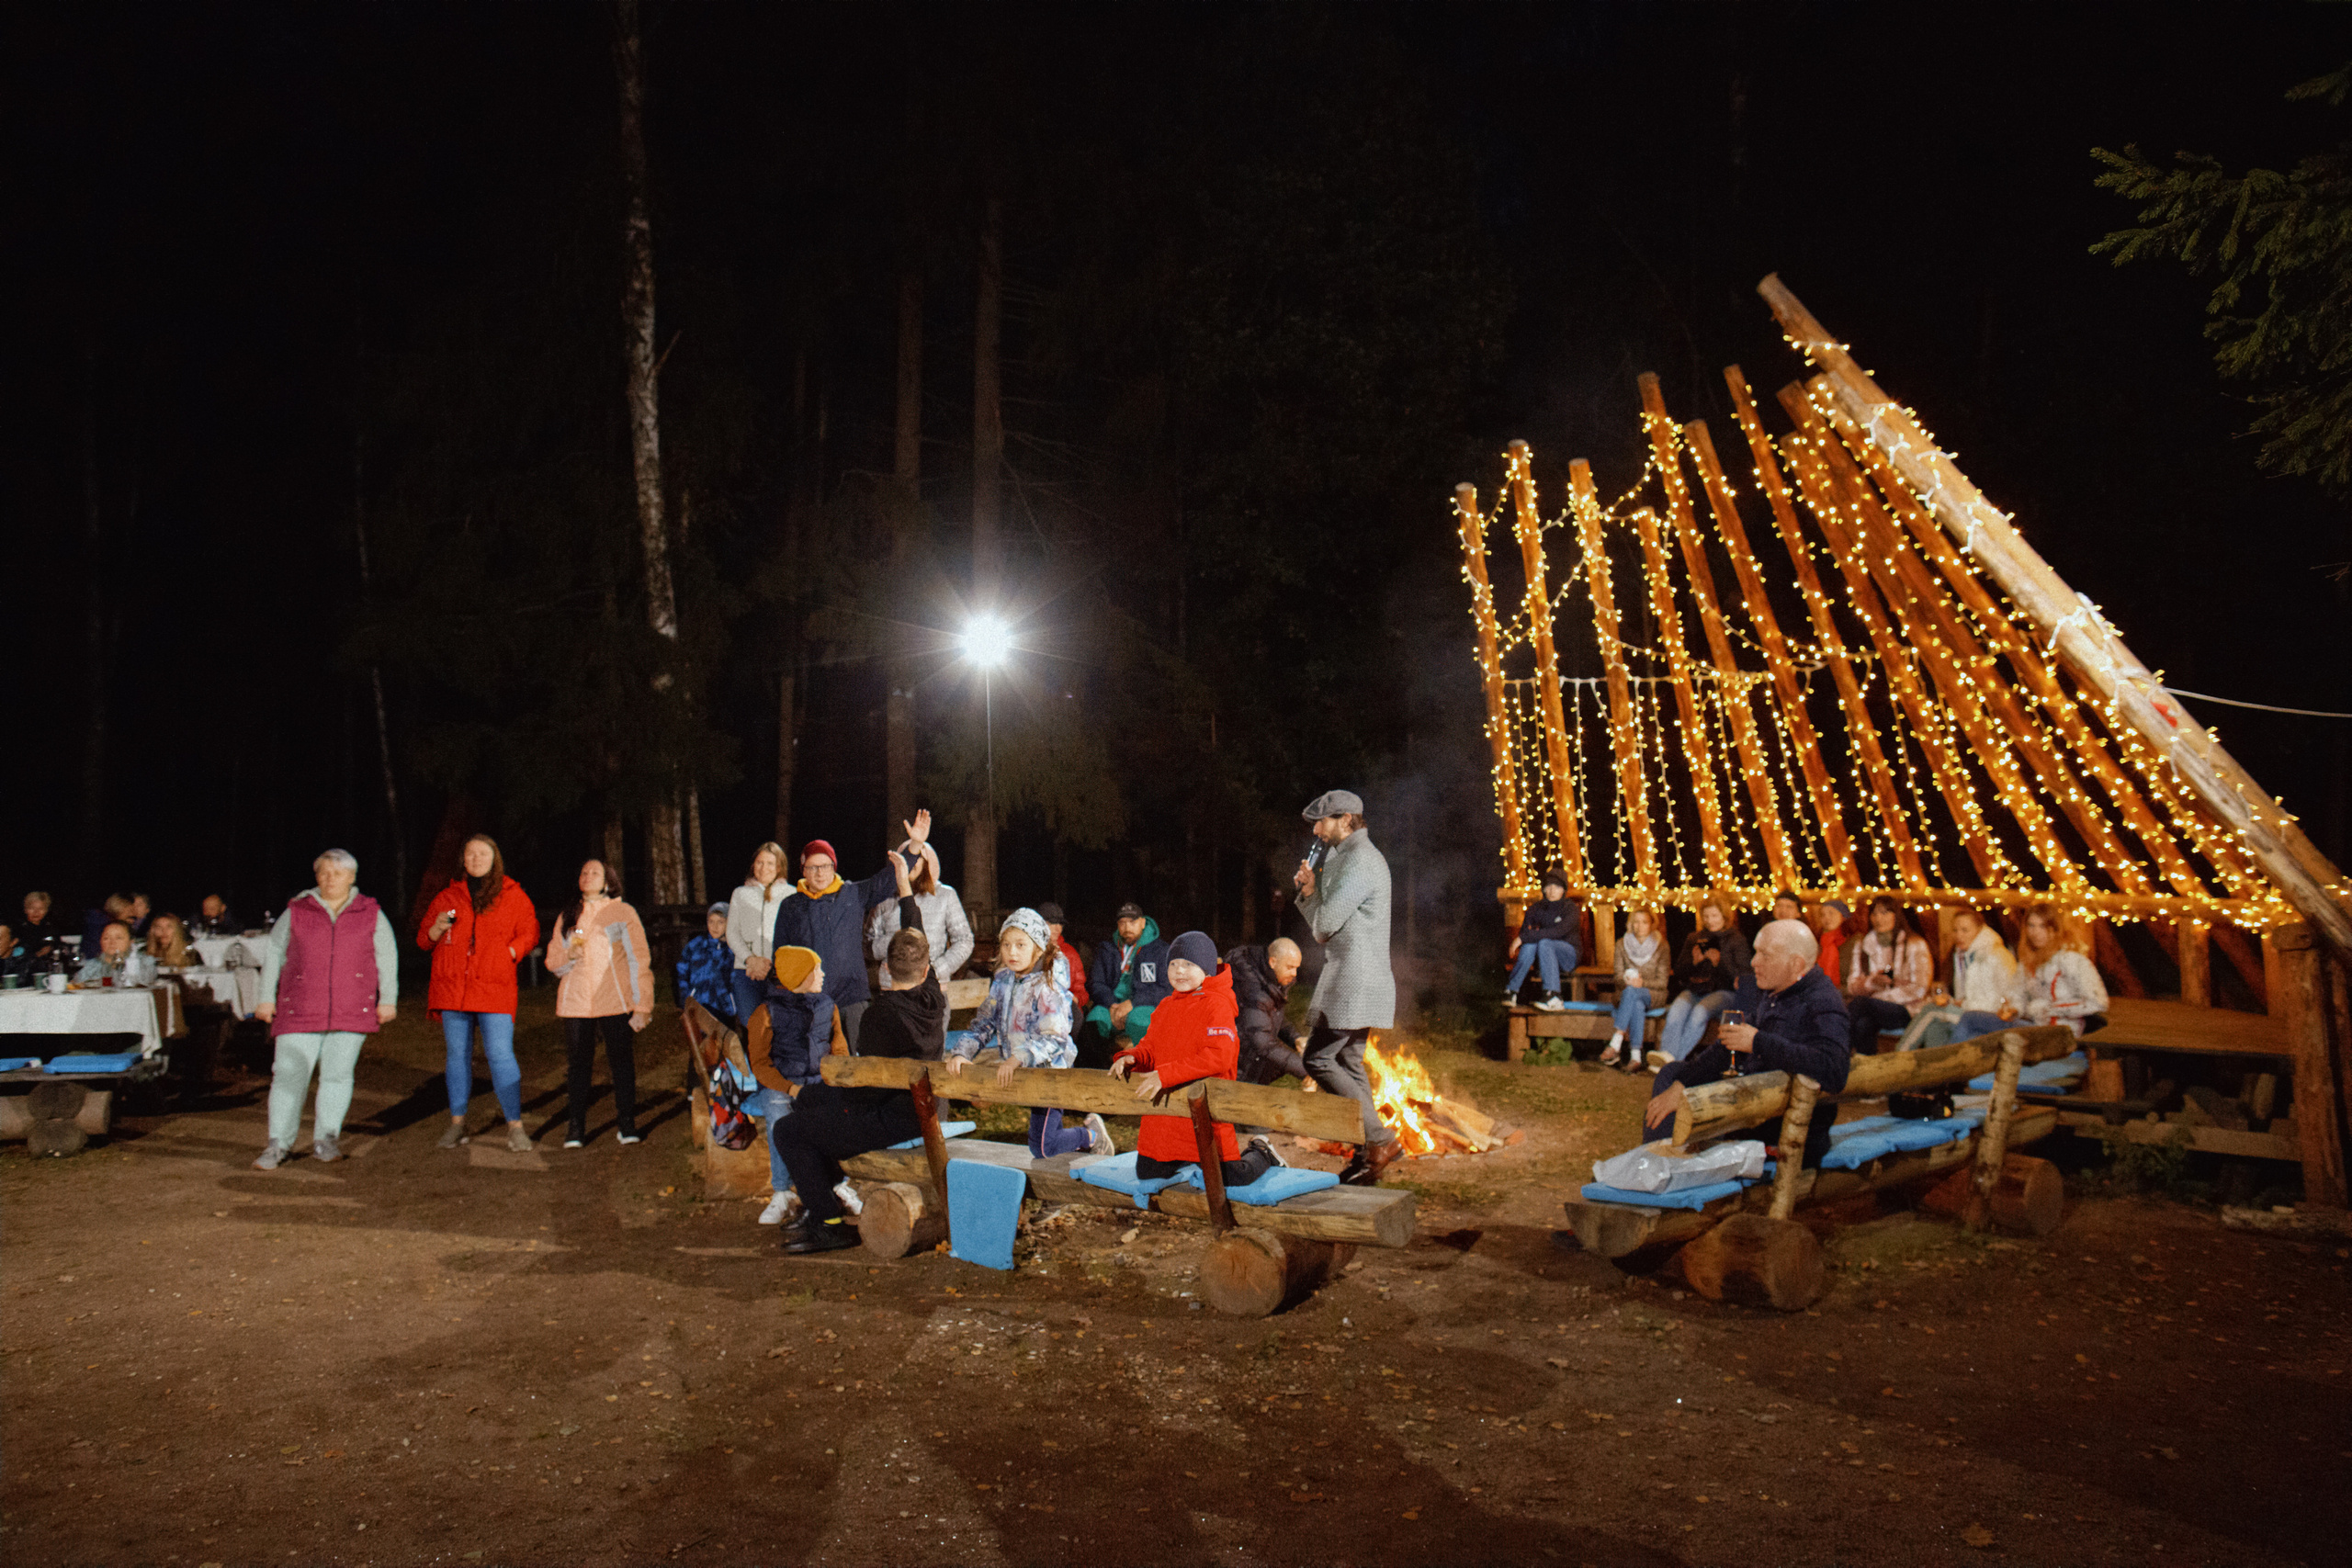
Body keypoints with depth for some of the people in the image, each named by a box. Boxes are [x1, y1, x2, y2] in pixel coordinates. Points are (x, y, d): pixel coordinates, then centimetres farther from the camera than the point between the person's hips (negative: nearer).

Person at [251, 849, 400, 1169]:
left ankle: (326, 1140, 12)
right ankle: (279, 1145, 3)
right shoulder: (296, 912, 8)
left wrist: (388, 999, 5)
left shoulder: (371, 914, 7)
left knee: (338, 1074, 1)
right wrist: (266, 998, 8)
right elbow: (273, 954, 12)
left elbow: (387, 957, 10)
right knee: (289, 1074, -5)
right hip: (300, 1010, 0)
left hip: (352, 1011, 0)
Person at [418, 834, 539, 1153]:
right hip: (452, 987, 3)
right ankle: (457, 1123, 18)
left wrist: (507, 954, -7)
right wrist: (438, 928, -6)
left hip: (495, 987, -3)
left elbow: (529, 935, 10)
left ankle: (515, 1126, -3)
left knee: (500, 1055, -8)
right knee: (457, 1054, 8)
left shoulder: (513, 895, 8)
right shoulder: (448, 896, 14)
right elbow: (423, 939, 16)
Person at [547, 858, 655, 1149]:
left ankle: (627, 1125, 4)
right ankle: (576, 1127, 8)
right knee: (578, 1063, 0)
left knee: (621, 1060, -4)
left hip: (615, 1003, -3)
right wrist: (568, 955, -8)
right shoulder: (567, 918, 15)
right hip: (576, 1002, 3)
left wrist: (642, 1006, -5)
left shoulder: (623, 914, 6)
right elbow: (554, 963, 16)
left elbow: (640, 961, 2)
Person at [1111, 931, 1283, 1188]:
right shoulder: (1165, 1007, 12)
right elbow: (1150, 1046, 18)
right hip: (1163, 1112, 7)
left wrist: (1165, 1075, -27)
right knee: (1147, 1173, 13)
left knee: (1232, 1179, -7)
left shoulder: (1217, 1005, -13)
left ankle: (1261, 1155, 24)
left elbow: (1219, 1057, -24)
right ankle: (1188, 1158, 38)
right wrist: (1131, 1057, -8)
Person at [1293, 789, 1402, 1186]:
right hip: (1351, 980, 11)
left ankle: (1381, 1139, -11)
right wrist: (1310, 892, 2)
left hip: (1354, 981, -11)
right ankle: (1366, 1155, 14)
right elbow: (1323, 927, 19)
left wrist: (1313, 893, 4)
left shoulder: (1360, 860, -14)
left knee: (1318, 1058, -11)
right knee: (1348, 1064, 12)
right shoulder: (1345, 858, 20)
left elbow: (1325, 924, -18)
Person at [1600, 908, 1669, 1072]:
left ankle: (1615, 1044, -45)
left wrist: (1642, 983, -23)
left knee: (1631, 991, -36)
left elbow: (1662, 982, -4)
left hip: (1653, 995, -2)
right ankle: (1636, 1056, -45)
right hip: (1626, 995, 2)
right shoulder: (1622, 944, 8)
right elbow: (1619, 977, 3)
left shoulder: (1661, 947, 2)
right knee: (1637, 1006, -36)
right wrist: (1626, 980, -21)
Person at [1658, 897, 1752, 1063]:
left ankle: (1675, 1057, -40)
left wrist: (1719, 962, -18)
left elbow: (1741, 977, -3)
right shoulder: (1693, 939, 20)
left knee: (1699, 1012, -35)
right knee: (1676, 1010, -31)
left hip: (1723, 991, -3)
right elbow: (1679, 973, 15)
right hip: (1693, 990, 3)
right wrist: (1694, 961, -5)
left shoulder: (1737, 940, 9)